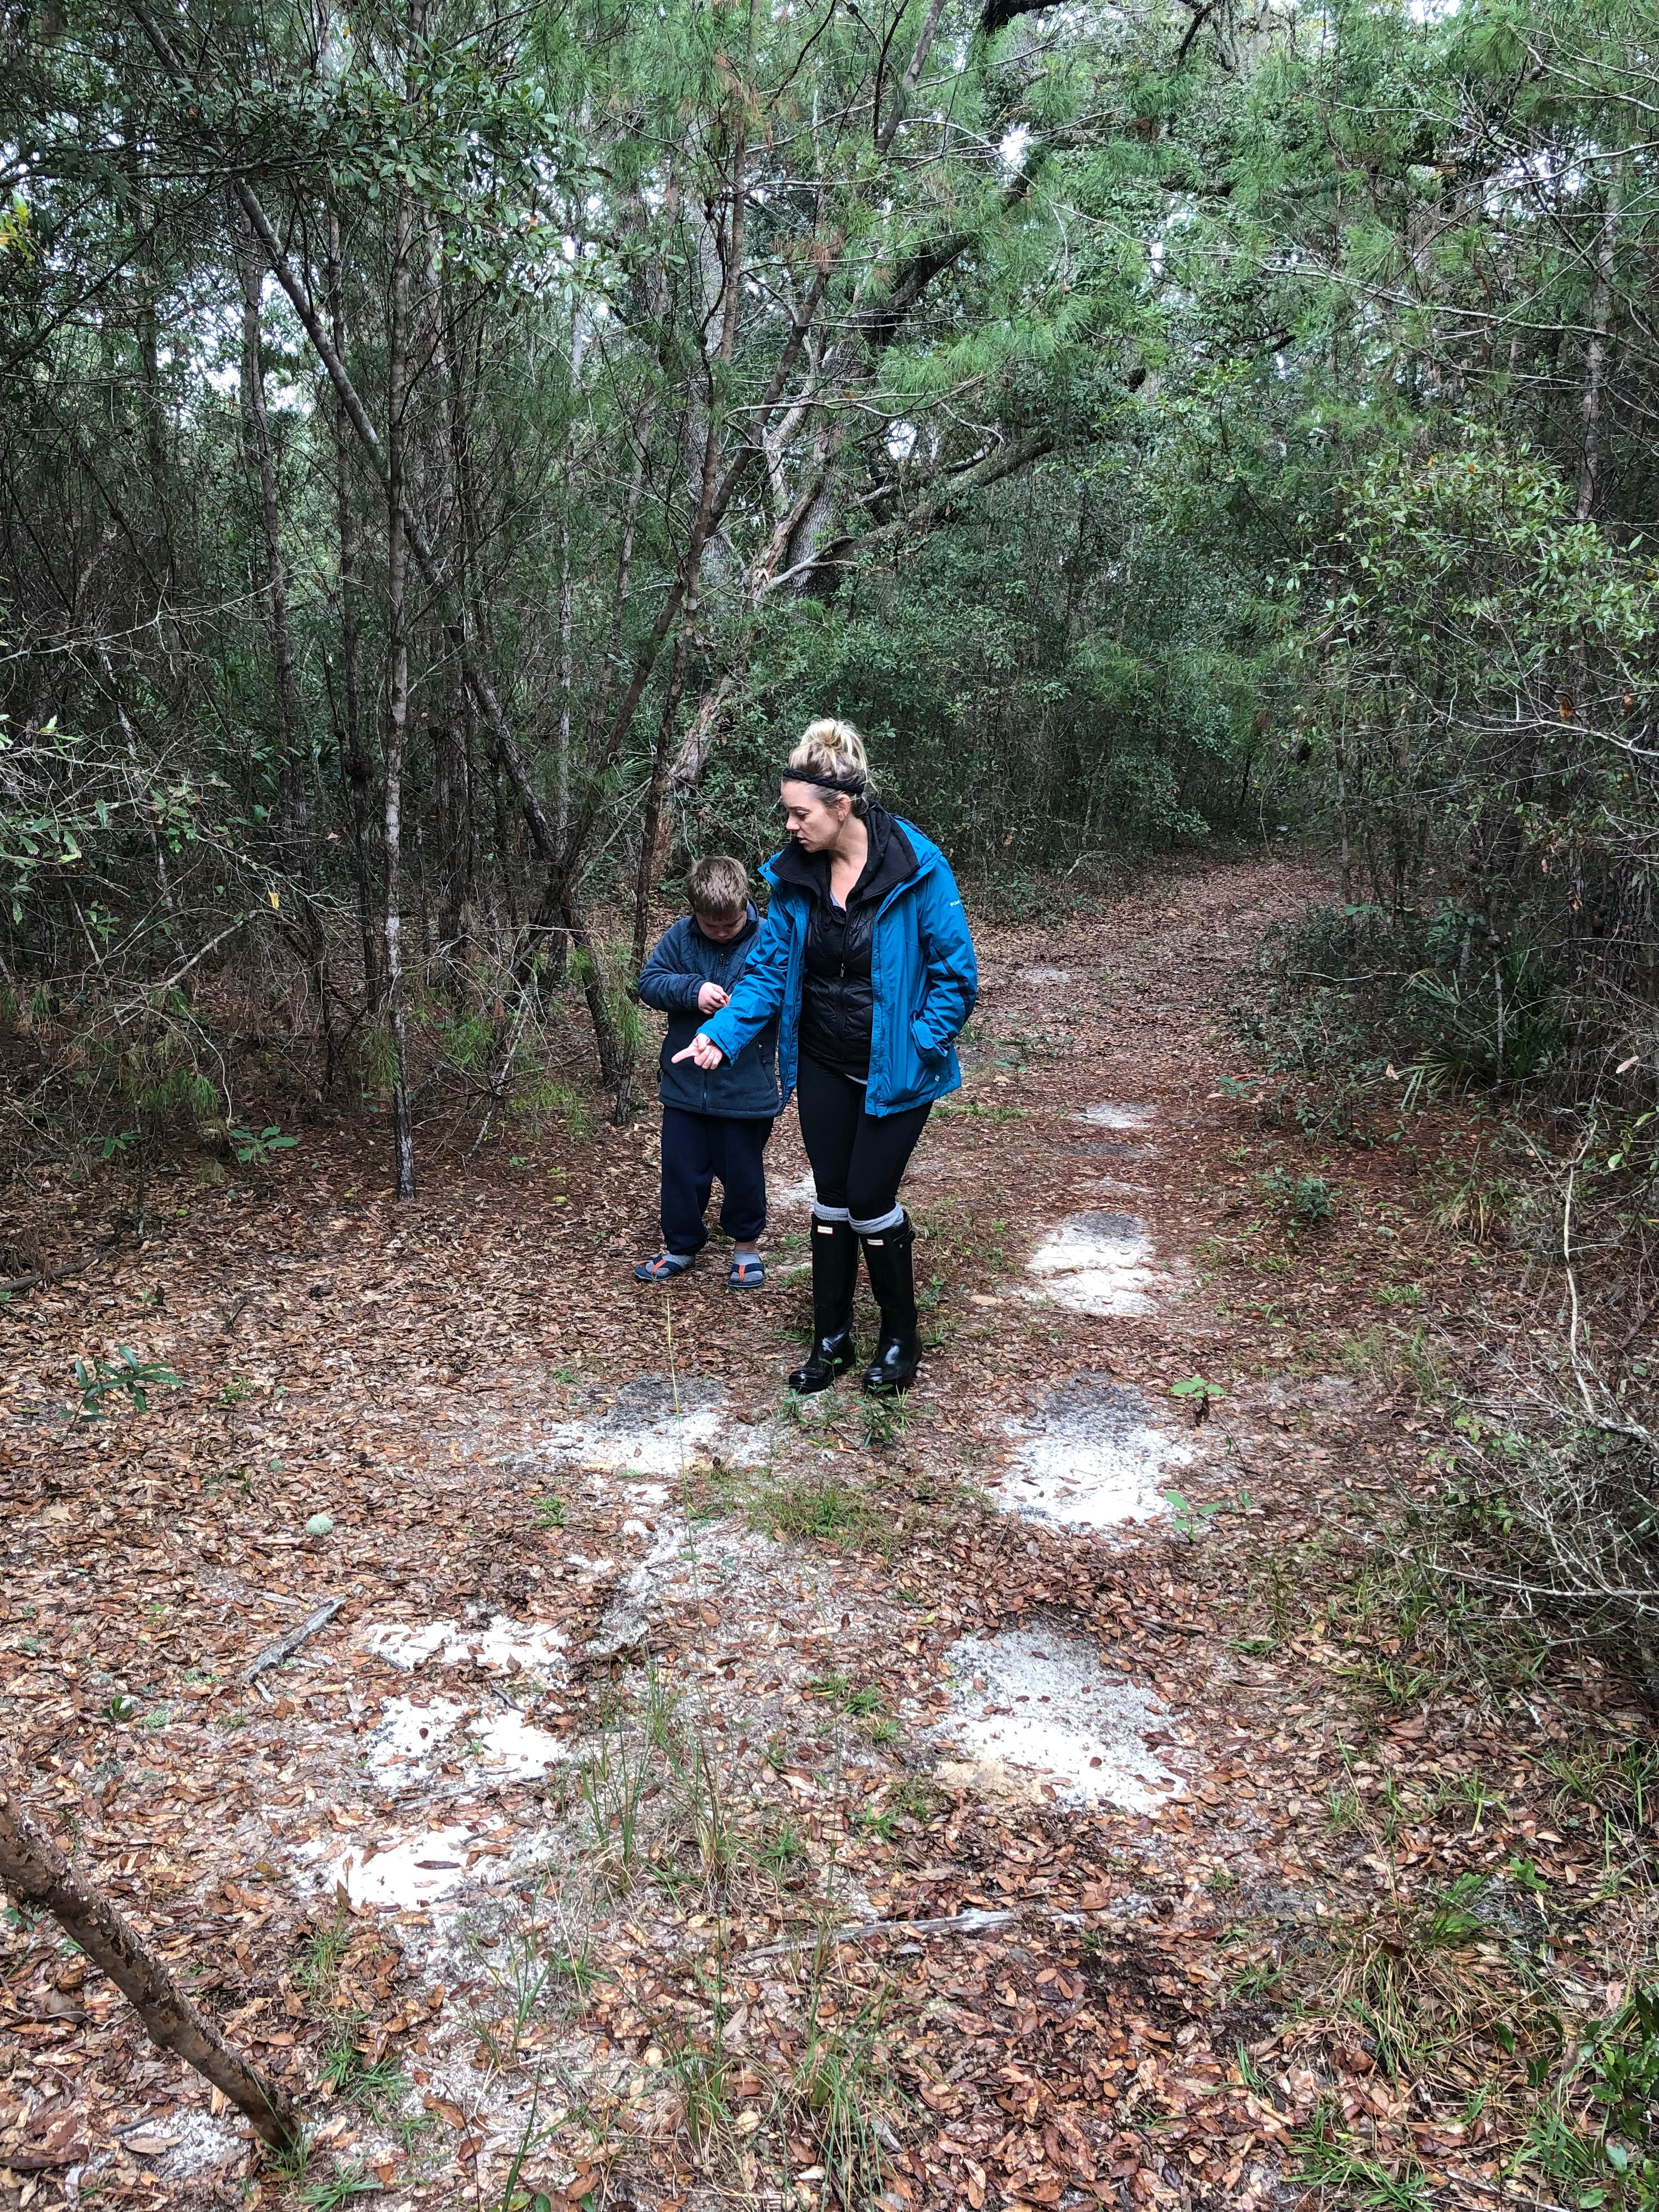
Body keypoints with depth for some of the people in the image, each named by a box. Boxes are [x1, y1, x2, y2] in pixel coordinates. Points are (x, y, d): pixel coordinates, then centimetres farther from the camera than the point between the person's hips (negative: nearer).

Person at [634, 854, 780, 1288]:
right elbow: (648, 982, -3)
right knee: (681, 1170, 13)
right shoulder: (679, 938, -2)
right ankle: (681, 1246, 31)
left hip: (747, 1089, -3)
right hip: (685, 1085, 3)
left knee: (742, 1172, 12)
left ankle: (746, 1246, 32)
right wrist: (691, 991, -19)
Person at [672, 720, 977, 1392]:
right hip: (823, 1065, 5)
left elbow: (956, 973, -14)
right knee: (831, 1198, 13)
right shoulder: (795, 872, -5)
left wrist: (917, 1046, -19)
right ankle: (831, 1338, 29)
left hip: (895, 1070, -5)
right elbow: (770, 966, -1)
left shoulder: (917, 869, -20)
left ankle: (901, 1336, 23)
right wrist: (722, 1033, -13)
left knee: (869, 1199, -1)